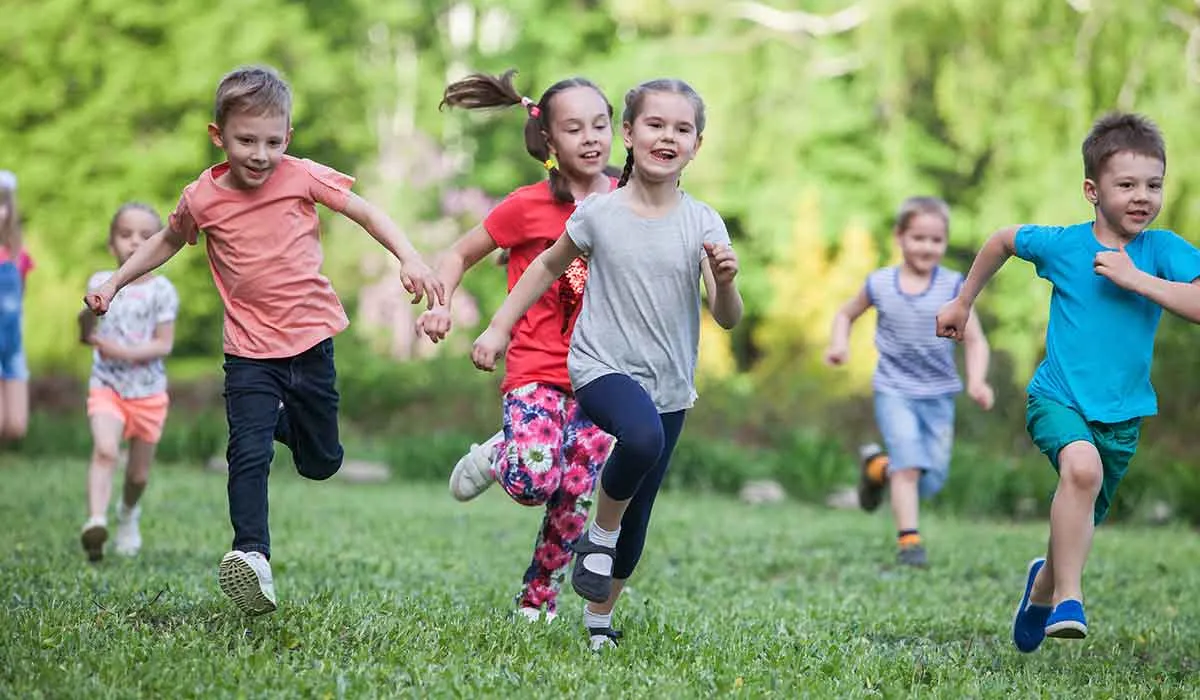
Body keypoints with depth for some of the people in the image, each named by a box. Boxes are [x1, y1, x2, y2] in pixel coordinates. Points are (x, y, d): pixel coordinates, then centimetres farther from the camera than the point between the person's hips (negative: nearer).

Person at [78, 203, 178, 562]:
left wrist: (125, 351, -22)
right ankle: (96, 520, -37)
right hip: (106, 385, 0)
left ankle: (128, 515, 41)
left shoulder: (160, 290, -5)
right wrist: (88, 333, -14)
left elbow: (164, 344, -9)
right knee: (105, 450, -27)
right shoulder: (100, 283, 2)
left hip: (148, 391, 0)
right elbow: (90, 329, 10)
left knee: (139, 473, 11)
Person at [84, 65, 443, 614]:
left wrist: (409, 259, -10)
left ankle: (281, 419, 44)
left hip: (311, 340, 1)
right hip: (250, 351, -1)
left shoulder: (302, 177, -8)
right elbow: (167, 241, 17)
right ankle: (251, 556, -20)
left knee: (321, 463, 13)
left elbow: (365, 212, 2)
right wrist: (115, 282, 12)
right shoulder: (202, 198, -5)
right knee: (248, 454, -19)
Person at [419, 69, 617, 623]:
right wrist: (440, 303, -12)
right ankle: (495, 456, 11)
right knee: (533, 482, -25)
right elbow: (460, 254, 4)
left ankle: (538, 598, 22)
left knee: (577, 496, -1)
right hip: (536, 370, -3)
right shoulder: (527, 207, -6)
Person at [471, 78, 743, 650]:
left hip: (669, 385, 3)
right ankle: (600, 533, -9)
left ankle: (598, 619, 28)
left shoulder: (703, 224, -4)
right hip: (602, 367, -3)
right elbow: (550, 265, 12)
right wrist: (499, 327, 11)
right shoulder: (598, 212, -6)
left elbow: (728, 319, -7)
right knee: (642, 436, -35)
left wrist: (725, 282, -28)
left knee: (637, 517, 8)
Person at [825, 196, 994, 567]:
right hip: (894, 390, -2)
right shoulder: (880, 284, -3)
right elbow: (846, 313, 16)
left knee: (931, 482, 6)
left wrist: (977, 381, -21)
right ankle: (908, 540, -14)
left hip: (938, 395, 2)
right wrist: (839, 343, -4)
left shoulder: (952, 286, -6)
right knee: (909, 462, -19)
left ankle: (878, 467, 33)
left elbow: (975, 340, -4)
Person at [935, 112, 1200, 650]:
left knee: (1081, 519, 15)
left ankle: (1044, 586, 49)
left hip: (1122, 413, 2)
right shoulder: (1062, 244, -6)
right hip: (1059, 397, -2)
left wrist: (1134, 278, -25)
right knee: (1082, 465, -34)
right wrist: (963, 302, 21)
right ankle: (1068, 599, -26)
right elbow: (1002, 241, 14)